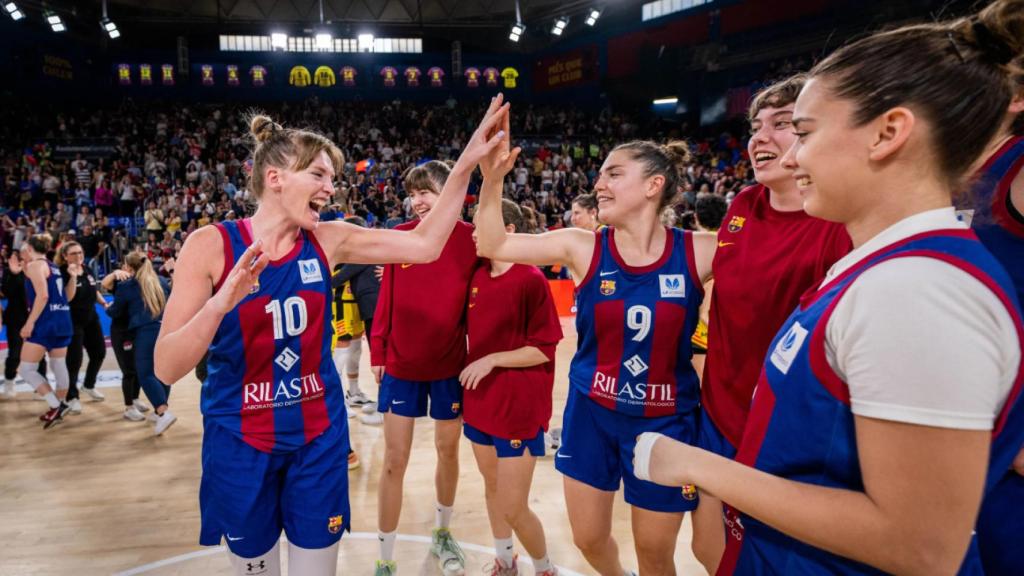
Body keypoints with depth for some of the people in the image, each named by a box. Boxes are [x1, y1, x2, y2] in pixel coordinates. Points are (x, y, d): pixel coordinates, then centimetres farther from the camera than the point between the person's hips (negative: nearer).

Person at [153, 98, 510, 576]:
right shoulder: (211, 245, -14)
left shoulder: (327, 240, -4)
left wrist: (466, 164, -17)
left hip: (318, 435, 2)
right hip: (240, 442, -2)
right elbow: (166, 368, -17)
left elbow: (425, 245, -10)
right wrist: (221, 303, -34)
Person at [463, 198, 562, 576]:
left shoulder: (531, 279, -16)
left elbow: (544, 349, -16)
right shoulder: (478, 276, 4)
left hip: (519, 406, -7)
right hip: (480, 400, 7)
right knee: (491, 487, 20)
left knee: (513, 508, -1)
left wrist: (493, 359, -18)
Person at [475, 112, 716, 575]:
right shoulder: (582, 247, -9)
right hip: (591, 414, 2)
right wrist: (493, 177, -23)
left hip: (665, 422, -1)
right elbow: (492, 244, -12)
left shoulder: (700, 252, -12)